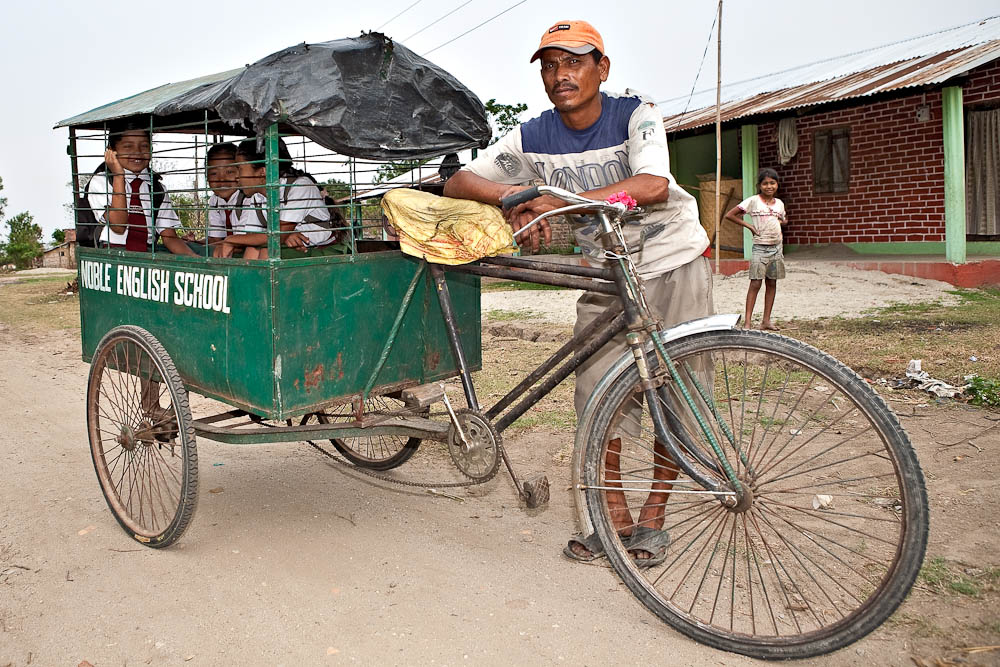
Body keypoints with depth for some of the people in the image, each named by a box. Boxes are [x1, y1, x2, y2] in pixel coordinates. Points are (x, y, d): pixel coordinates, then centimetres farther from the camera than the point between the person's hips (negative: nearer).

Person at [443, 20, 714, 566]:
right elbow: (456, 184, -9)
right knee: (595, 393, -4)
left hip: (674, 265, -2)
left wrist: (561, 200, -41)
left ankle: (653, 516, 15)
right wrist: (513, 198, -29)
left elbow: (653, 186, -34)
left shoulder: (635, 114, -16)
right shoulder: (533, 138, -9)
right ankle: (616, 516, 12)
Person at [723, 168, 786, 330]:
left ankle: (766, 320, 12)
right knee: (755, 283, -8)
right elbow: (729, 215, -9)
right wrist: (748, 225, -10)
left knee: (772, 283, 7)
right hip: (760, 248, -5)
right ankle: (747, 321, -8)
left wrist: (783, 221, 6)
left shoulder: (779, 203, 11)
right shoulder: (753, 201, -6)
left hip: (776, 248, 6)